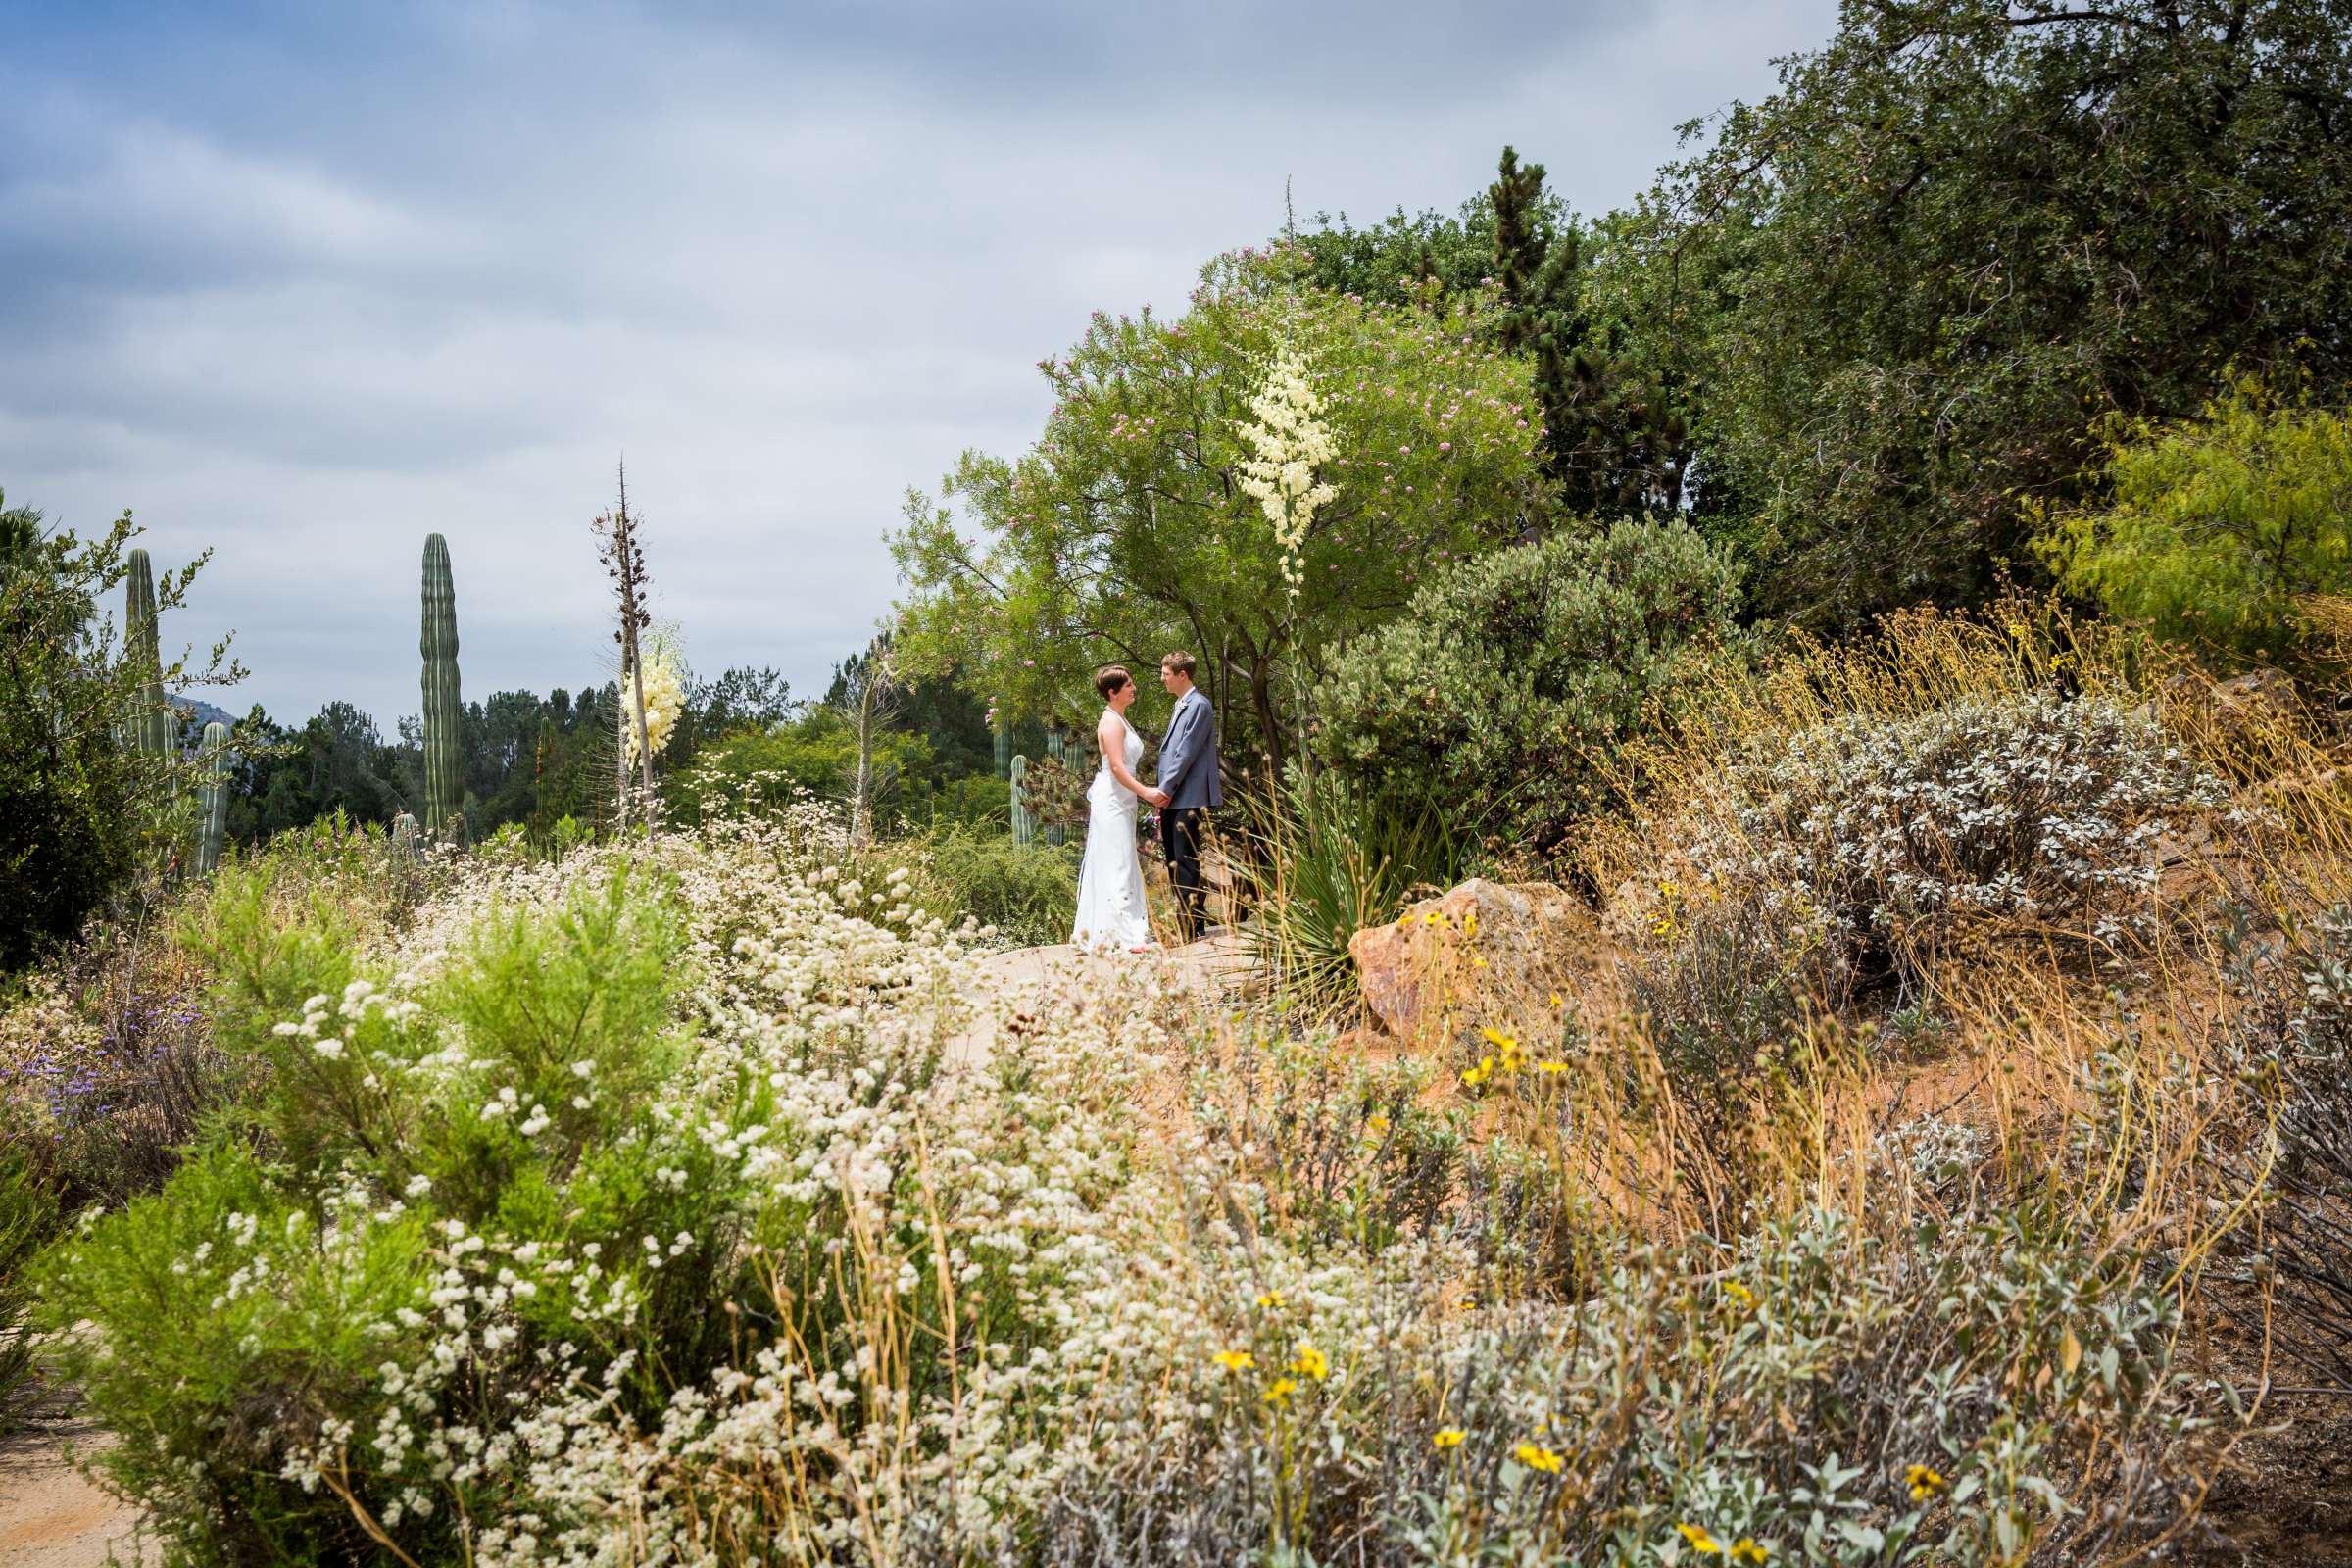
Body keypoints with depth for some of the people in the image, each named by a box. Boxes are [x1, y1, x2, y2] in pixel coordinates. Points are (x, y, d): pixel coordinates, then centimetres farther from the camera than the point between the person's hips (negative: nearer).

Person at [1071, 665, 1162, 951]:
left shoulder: (1120, 720, 16)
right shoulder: (1111, 722, -15)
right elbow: (1117, 766, -21)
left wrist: (1144, 792, 16)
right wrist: (1145, 792, -20)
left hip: (1121, 799, 10)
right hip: (1112, 801, -10)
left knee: (1113, 865, 12)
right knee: (1117, 865, -10)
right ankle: (1121, 933, -10)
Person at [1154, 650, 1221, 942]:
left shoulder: (1199, 705, -11)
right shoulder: (1180, 706, 20)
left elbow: (1187, 752, -16)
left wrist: (1167, 789, -15)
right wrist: (1164, 792, 14)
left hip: (1188, 798, -10)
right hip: (1173, 798, 10)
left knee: (1186, 863, -8)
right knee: (1174, 861, 12)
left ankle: (1190, 926, -6)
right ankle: (1193, 921, 19)